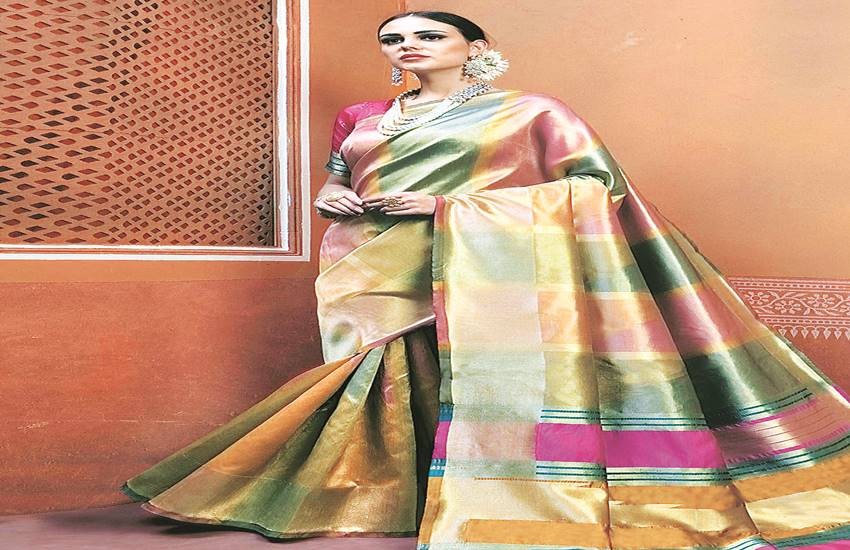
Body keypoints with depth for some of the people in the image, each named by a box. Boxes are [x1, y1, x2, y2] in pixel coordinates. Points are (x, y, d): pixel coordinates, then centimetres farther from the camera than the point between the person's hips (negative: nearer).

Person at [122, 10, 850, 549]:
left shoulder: (530, 111, 3)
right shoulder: (362, 118, 18)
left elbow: (592, 187, -6)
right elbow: (335, 184, 28)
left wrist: (451, 206, -13)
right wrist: (334, 199, -1)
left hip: (481, 274, -4)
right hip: (379, 277, 5)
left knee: (482, 385, -13)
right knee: (406, 388, 0)